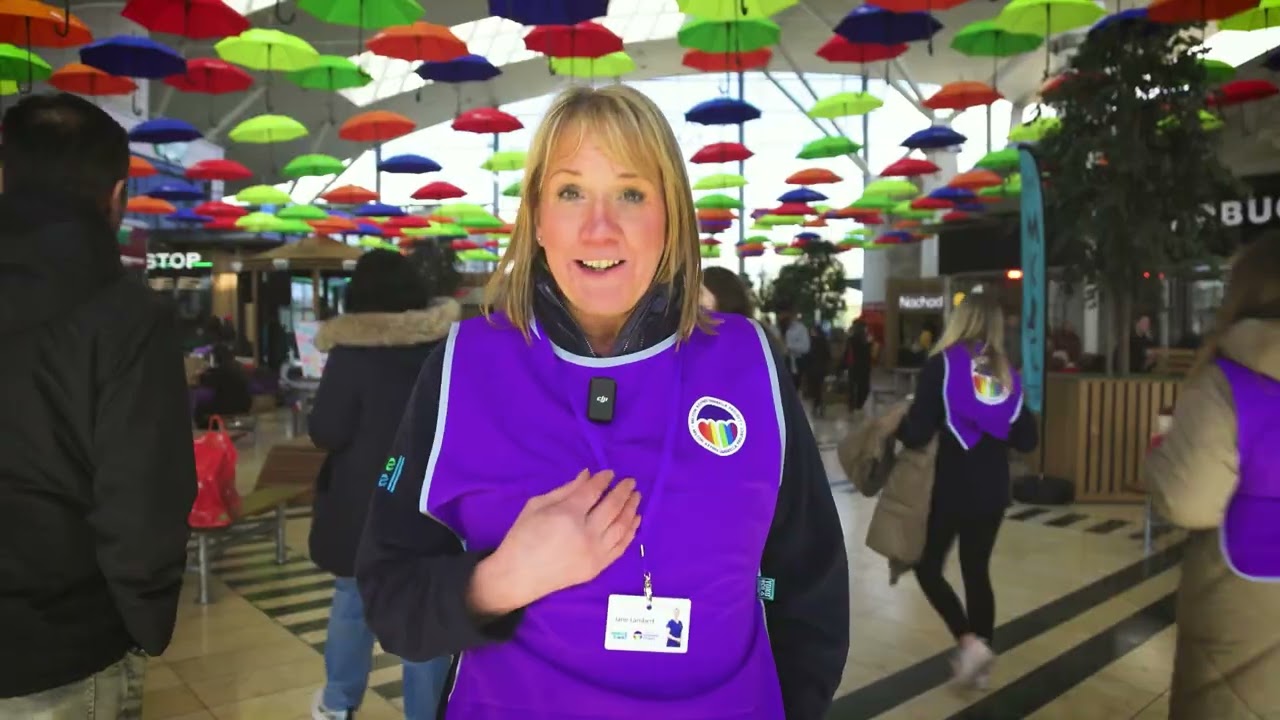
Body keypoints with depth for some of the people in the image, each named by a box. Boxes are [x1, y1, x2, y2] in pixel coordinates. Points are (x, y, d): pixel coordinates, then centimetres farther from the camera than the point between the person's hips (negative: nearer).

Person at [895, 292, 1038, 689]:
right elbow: (1027, 440, 5)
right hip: (993, 491, 5)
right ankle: (979, 656, 23)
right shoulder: (1006, 373, 5)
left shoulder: (942, 365, -10)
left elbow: (917, 435, -17)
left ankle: (969, 641, -3)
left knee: (928, 567, 11)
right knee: (977, 571, 16)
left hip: (951, 488, -5)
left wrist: (897, 426, 4)